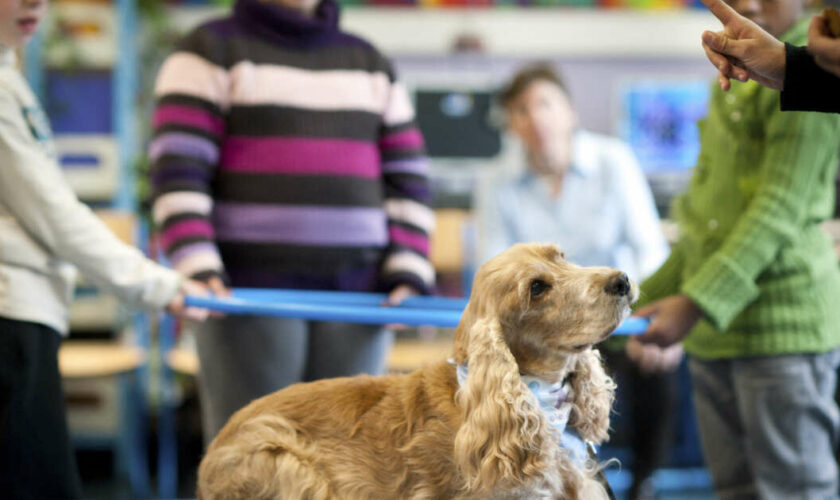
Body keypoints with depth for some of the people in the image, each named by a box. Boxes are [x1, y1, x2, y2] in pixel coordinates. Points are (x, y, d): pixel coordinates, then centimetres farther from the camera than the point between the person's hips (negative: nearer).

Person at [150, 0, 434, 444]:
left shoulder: (369, 62, 20)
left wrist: (409, 271, 2)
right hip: (251, 288, -4)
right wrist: (197, 268, -18)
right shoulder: (213, 49, 6)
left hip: (357, 291, 4)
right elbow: (178, 171, -5)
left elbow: (407, 176, 16)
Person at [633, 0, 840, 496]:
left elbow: (778, 212, -17)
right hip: (713, 328, 8)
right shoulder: (738, 72, 16)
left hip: (782, 324, -8)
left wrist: (697, 302, -24)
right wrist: (652, 295, 23)